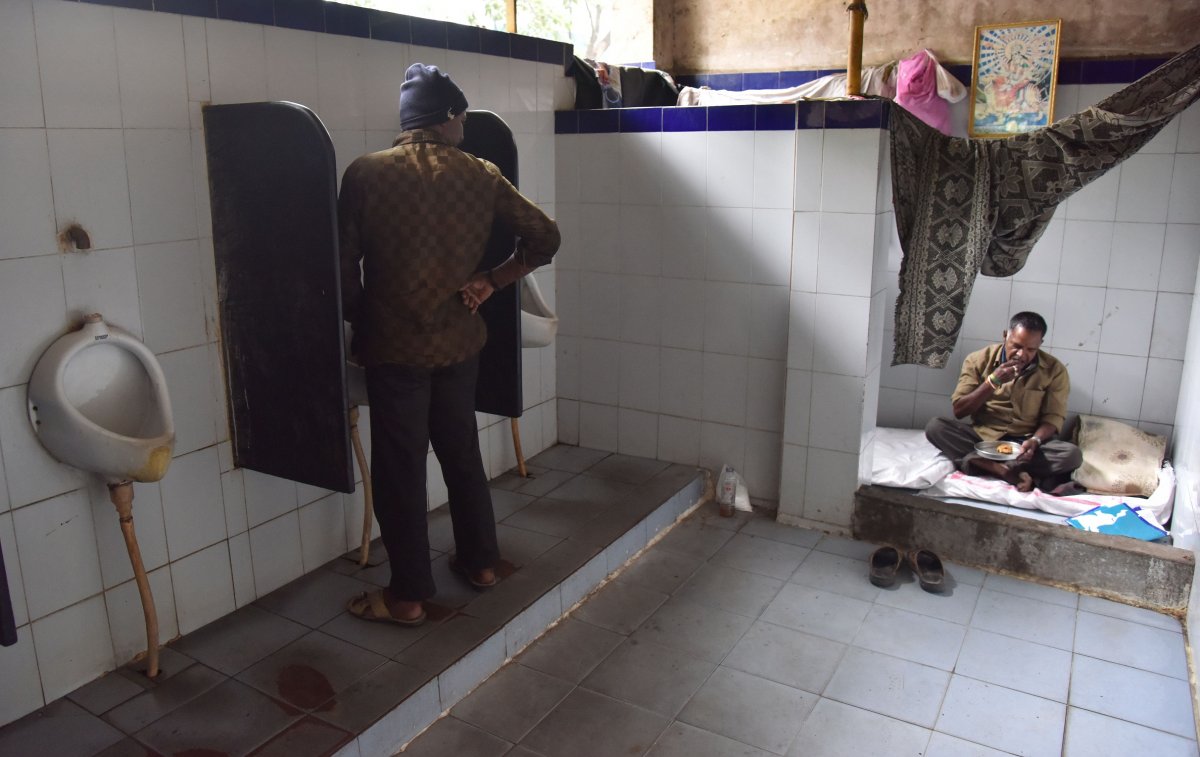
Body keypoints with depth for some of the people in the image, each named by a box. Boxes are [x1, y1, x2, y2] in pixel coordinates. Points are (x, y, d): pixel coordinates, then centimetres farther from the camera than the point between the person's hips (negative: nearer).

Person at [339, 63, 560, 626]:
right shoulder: (481, 176, -1)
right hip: (459, 342, 3)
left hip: (392, 347, -3)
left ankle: (408, 594, 17)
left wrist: (358, 318, 9)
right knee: (462, 453, 19)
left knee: (400, 468, 6)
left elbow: (344, 263, -7)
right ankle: (479, 560, 33)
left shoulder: (366, 173, -8)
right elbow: (544, 236, 0)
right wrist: (490, 282, 2)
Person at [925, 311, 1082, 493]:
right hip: (983, 437, 0)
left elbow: (1053, 417, -4)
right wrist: (992, 381, -19)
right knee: (934, 427, -26)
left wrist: (1035, 440, -26)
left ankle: (978, 462, -29)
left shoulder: (1054, 370, -4)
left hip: (1026, 441, 0)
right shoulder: (979, 360, -4)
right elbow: (959, 411, -7)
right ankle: (1005, 470, -31)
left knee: (1071, 454, -30)